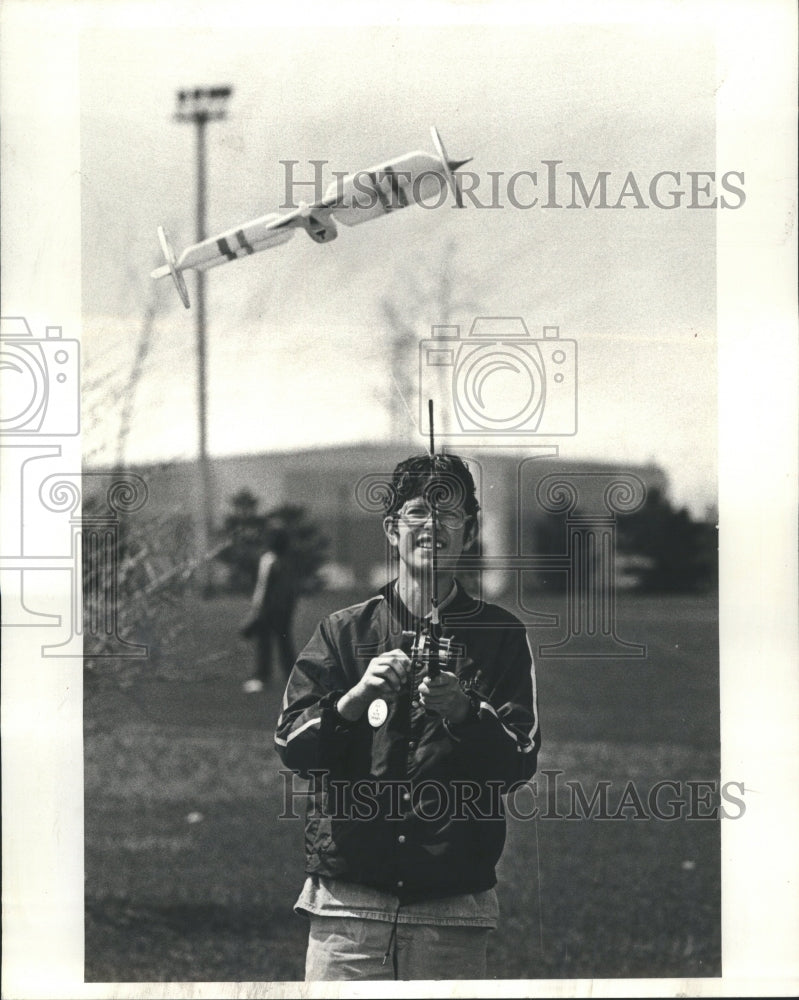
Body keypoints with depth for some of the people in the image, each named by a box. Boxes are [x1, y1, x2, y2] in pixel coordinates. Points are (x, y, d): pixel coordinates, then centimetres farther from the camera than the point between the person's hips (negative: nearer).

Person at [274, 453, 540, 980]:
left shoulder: (500, 636, 9)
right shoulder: (343, 631, 11)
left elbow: (520, 762, -1)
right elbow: (291, 746, 1)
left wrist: (462, 712, -19)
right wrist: (358, 696, -16)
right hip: (346, 902, 0)